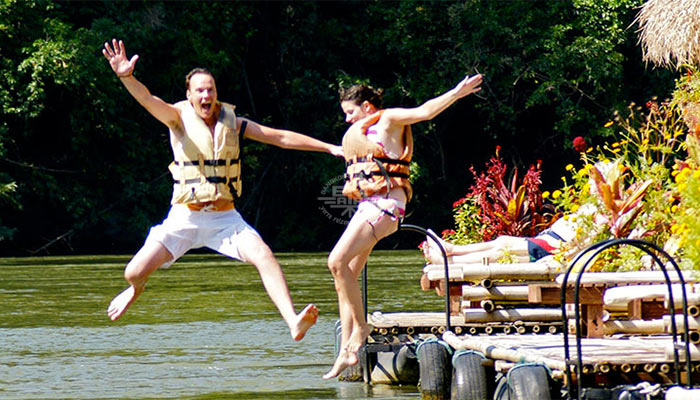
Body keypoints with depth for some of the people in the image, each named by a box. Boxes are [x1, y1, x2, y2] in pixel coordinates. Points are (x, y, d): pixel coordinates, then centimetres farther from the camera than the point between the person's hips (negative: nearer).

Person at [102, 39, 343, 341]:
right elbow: (147, 100, -24)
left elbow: (281, 138, 7)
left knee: (264, 257, -22)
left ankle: (293, 322, -29)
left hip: (224, 216, 1)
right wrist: (126, 77, -45)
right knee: (135, 272, -7)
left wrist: (329, 148, 5)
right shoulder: (179, 118, -5)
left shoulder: (232, 122, 4)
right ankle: (136, 289, 32)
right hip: (184, 217, -1)